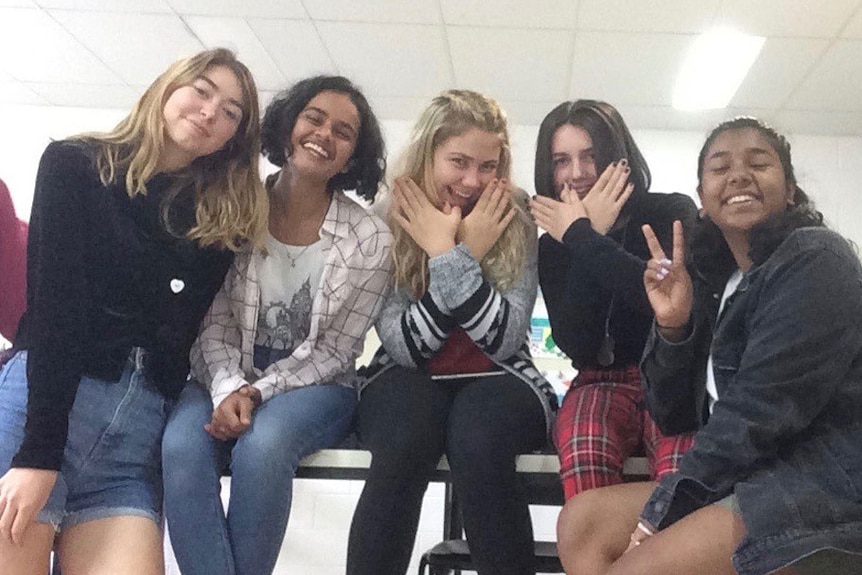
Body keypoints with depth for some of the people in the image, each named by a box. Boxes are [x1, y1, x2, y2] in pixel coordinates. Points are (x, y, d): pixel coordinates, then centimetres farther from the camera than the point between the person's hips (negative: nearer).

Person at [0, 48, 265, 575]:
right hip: (44, 393, -2)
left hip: (145, 423, 3)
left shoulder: (221, 218, 14)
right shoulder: (74, 164, 4)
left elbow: (179, 334, 10)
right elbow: (53, 305, -7)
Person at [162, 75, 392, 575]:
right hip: (231, 378, 2)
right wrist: (228, 389, -19)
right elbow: (215, 322, -1)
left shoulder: (371, 239, -6)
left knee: (261, 448, -34)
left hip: (316, 385, -1)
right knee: (182, 447, -30)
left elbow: (334, 350, -6)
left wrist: (258, 392, -16)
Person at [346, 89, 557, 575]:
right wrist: (457, 254, -18)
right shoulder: (391, 221, -4)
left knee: (477, 441, -35)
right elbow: (404, 345, -9)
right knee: (404, 447, -34)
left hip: (497, 379, 0)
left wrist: (453, 256, -21)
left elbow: (504, 341, -13)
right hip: (409, 379, 0)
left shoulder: (517, 224, -4)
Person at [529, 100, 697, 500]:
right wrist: (592, 234, -12)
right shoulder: (552, 247, 6)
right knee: (584, 451, -35)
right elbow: (577, 346, -9)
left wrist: (583, 237, -14)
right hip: (604, 384, 2)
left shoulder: (671, 212, 1)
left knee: (681, 458, -37)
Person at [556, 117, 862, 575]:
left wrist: (662, 508, -12)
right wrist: (672, 326, -8)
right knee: (581, 523, 1)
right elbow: (674, 417, 8)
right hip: (753, 480, 8)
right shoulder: (711, 278, 13)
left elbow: (760, 413, -18)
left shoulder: (815, 261, -10)